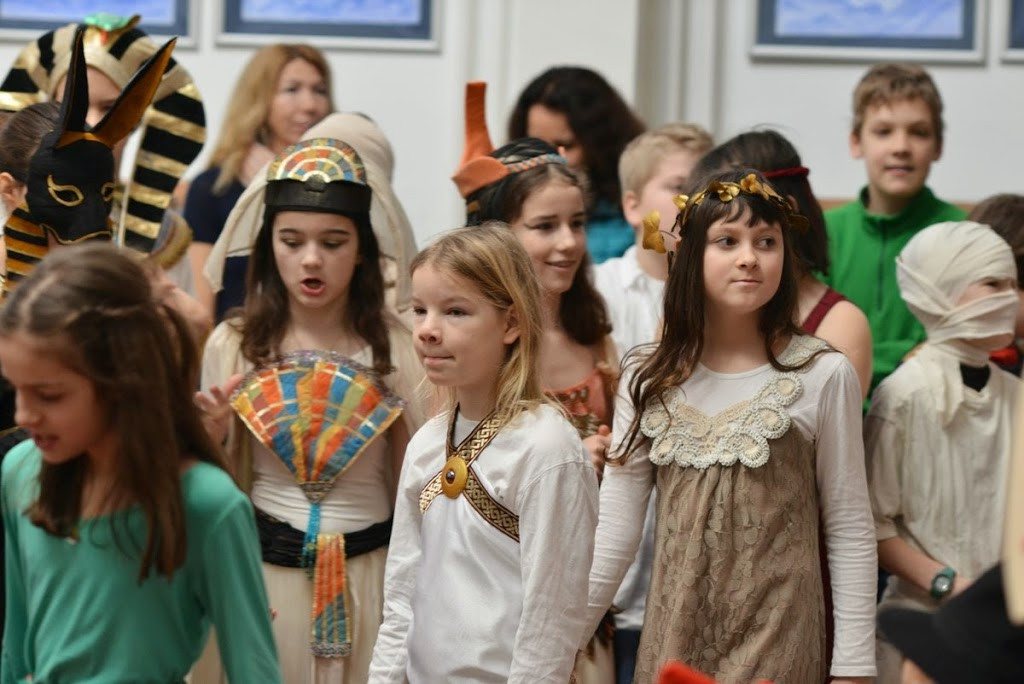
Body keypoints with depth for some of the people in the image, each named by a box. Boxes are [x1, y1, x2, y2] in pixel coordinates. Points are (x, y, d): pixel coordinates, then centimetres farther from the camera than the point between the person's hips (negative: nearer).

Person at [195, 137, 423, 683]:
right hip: (263, 570, 1)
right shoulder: (233, 346, -1)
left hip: (367, 572, 0)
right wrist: (211, 437, -12)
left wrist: (402, 428, -15)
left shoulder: (394, 347, -4)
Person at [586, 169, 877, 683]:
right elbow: (614, 527, 3)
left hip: (775, 641, -3)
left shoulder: (822, 376, -6)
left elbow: (850, 533, -3)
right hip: (672, 637, 3)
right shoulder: (651, 377, 2)